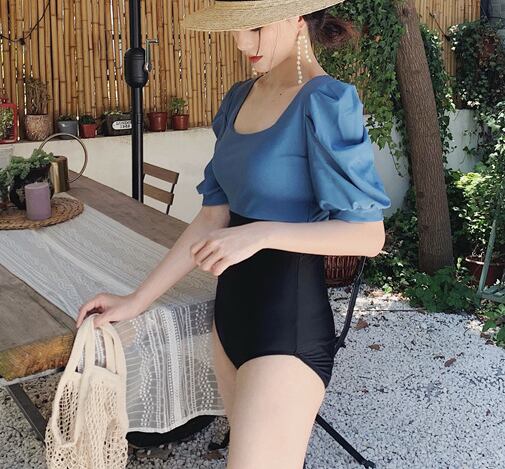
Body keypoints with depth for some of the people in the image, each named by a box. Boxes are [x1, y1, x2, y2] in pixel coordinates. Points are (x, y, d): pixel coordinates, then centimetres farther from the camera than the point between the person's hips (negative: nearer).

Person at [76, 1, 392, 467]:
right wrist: (136, 301, 9)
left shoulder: (325, 101, -14)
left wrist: (261, 234, -26)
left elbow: (368, 234, -16)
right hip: (232, 312, 7)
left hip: (289, 326, -7)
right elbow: (213, 218, 9)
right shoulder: (240, 99, 8)